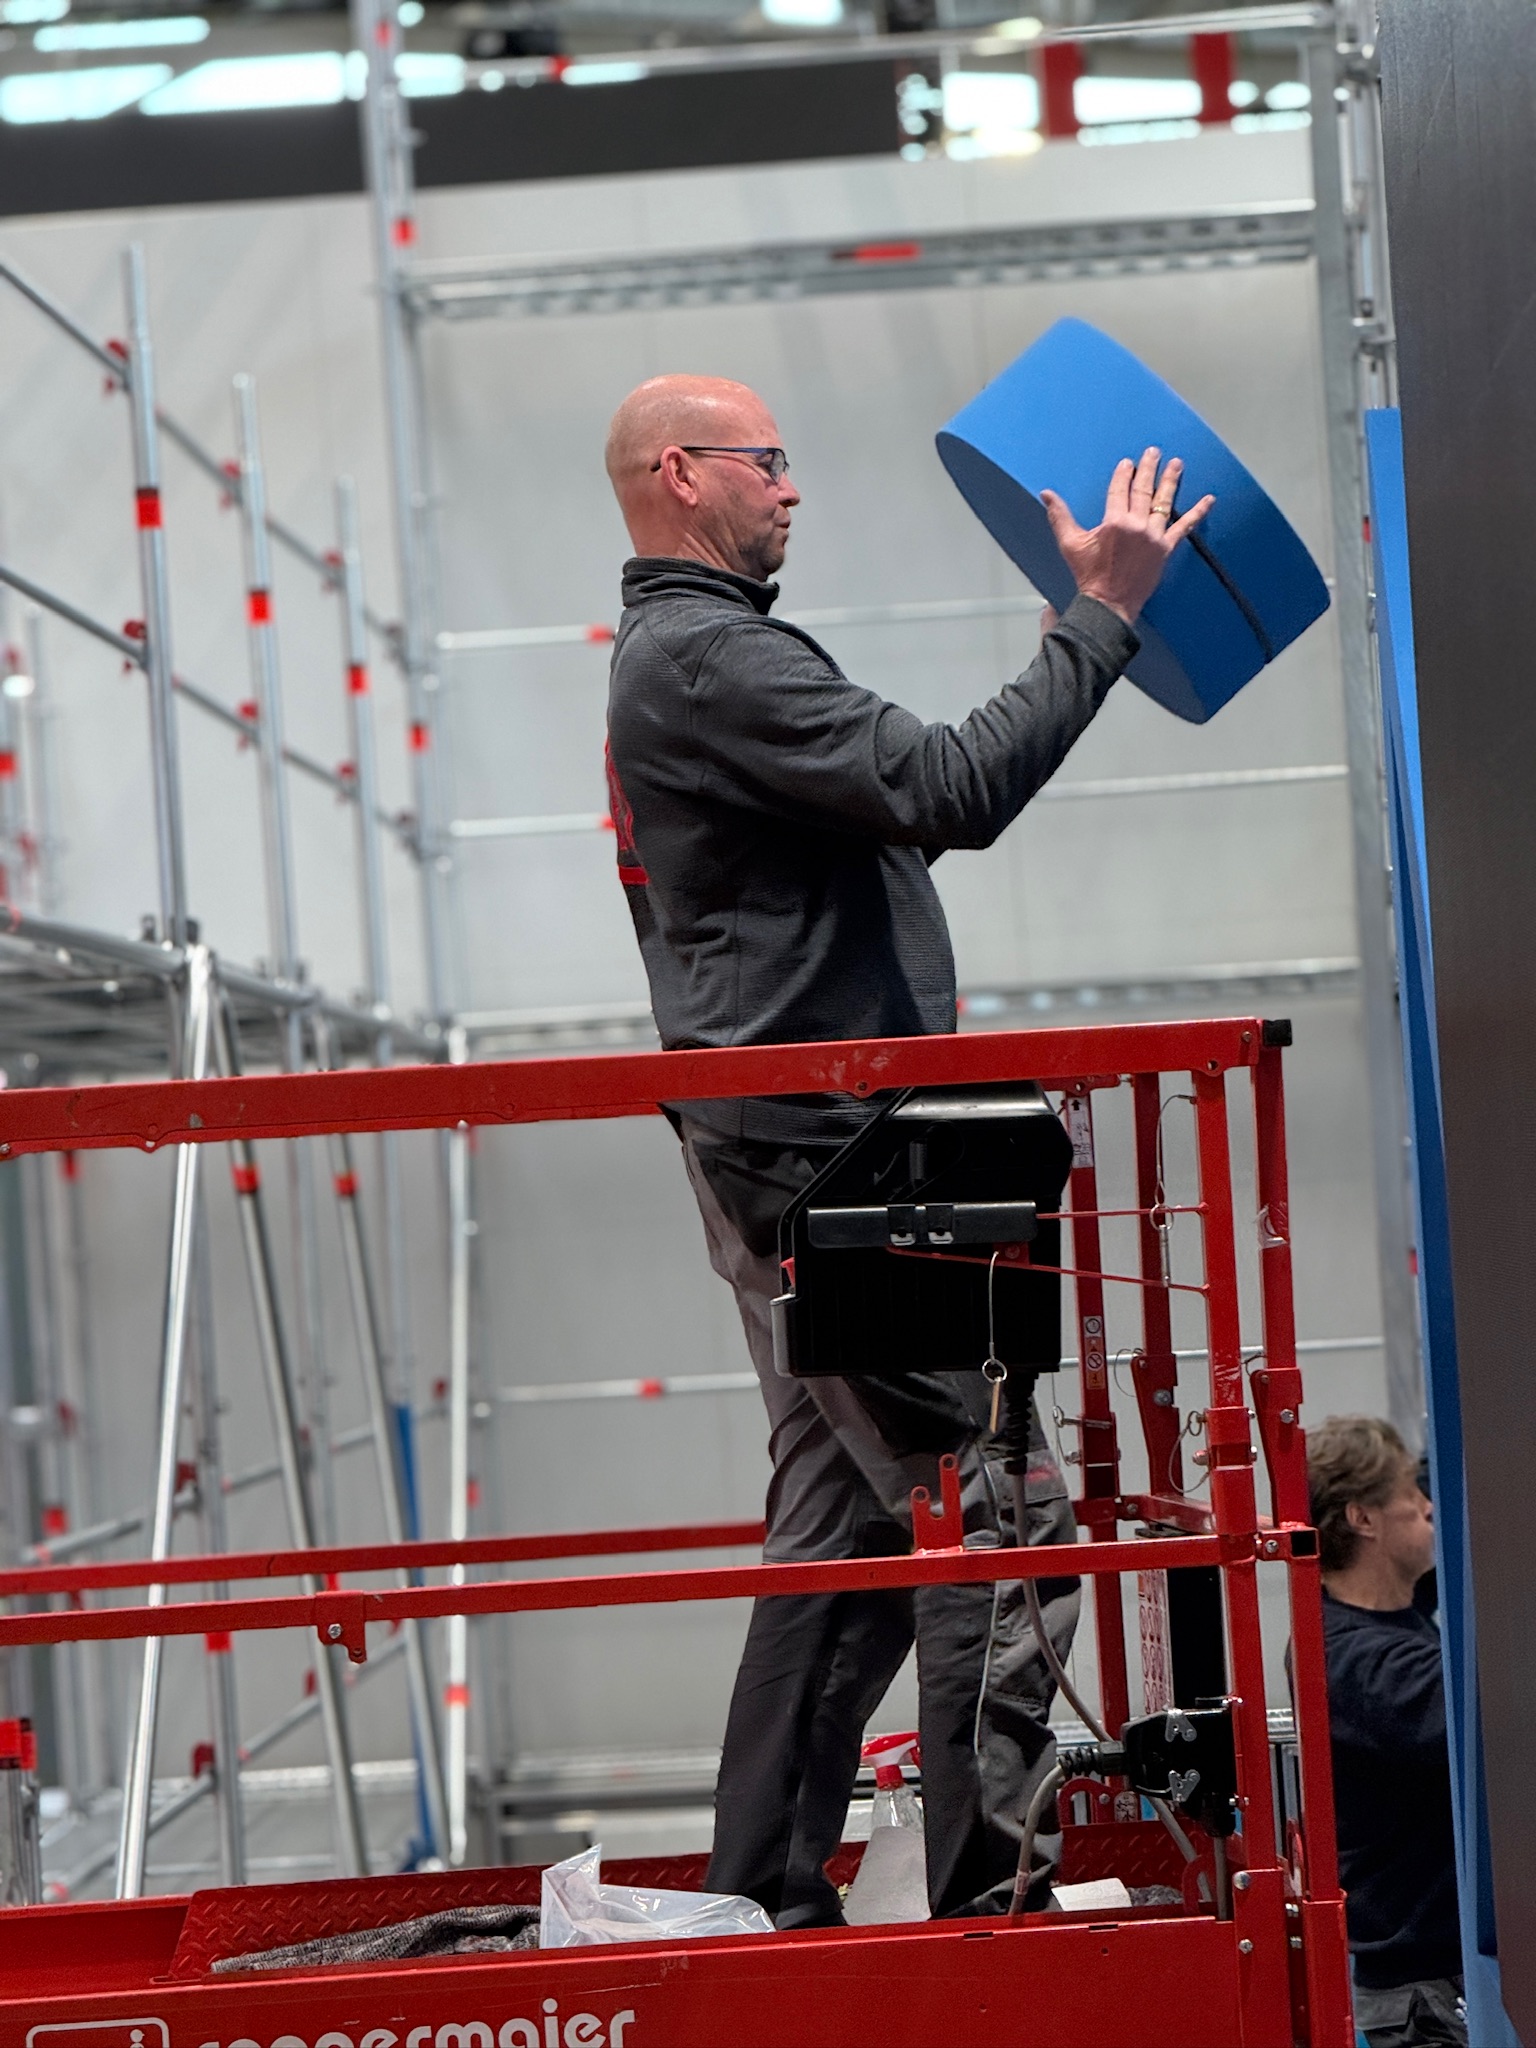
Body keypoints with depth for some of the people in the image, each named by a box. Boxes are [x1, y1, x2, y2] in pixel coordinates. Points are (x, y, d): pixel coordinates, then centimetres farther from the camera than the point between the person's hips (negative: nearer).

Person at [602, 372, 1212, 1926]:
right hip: (819, 1162, -11)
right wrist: (1102, 615, -16)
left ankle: (760, 1899, 15)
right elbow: (953, 792, -23)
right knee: (1000, 1507, -10)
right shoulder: (709, 654, -13)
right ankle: (989, 1895, -8)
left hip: (788, 1166, 11)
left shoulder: (671, 659, 23)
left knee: (846, 1524, 12)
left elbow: (896, 800, 24)